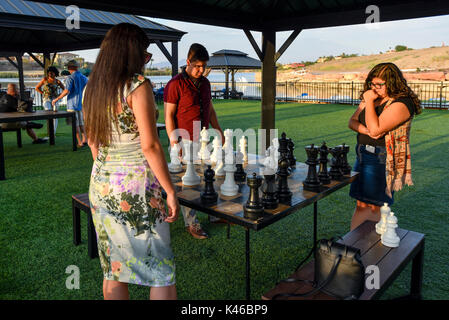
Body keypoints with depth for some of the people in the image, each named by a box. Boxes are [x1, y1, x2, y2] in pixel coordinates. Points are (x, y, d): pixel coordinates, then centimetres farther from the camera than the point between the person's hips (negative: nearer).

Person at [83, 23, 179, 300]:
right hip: (136, 186, -7)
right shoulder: (138, 85, -12)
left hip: (101, 184, 7)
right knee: (162, 269, 5)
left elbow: (93, 142, 14)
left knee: (114, 269, 17)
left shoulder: (92, 88, 8)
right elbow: (150, 146, -17)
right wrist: (171, 191, -11)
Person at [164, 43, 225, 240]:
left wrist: (219, 131, 19)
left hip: (202, 140, 7)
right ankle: (191, 223, 11)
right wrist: (173, 141, -15)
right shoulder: (176, 84, -9)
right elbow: (169, 115, -10)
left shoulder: (204, 83, 13)